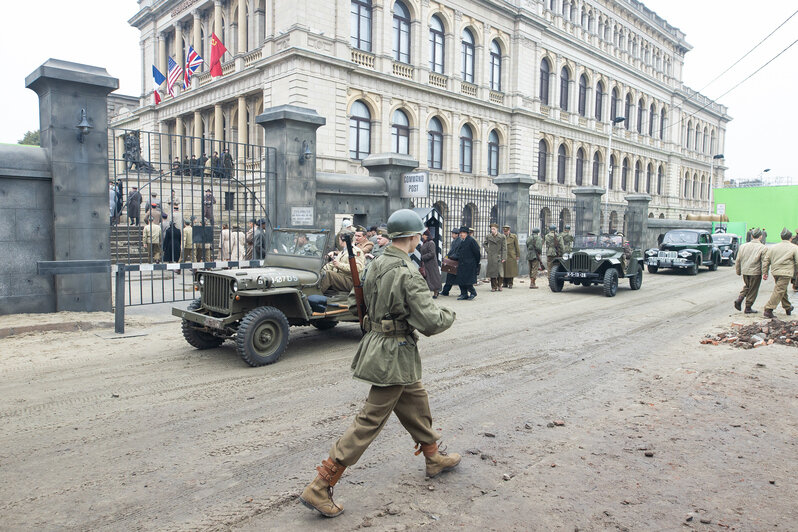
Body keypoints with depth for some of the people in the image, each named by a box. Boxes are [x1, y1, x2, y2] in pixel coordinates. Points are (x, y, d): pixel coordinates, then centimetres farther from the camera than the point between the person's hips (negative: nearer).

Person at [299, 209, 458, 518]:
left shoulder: (375, 266, 4)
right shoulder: (408, 275, -22)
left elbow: (357, 301, 16)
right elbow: (430, 323, -22)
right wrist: (449, 316, -2)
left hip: (375, 342, 9)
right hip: (396, 356, -9)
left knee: (416, 405, 24)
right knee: (369, 423, -2)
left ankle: (434, 458, 44)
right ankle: (320, 487, 4)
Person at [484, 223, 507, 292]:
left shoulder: (502, 237, -3)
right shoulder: (488, 236, 4)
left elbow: (504, 248, -2)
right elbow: (484, 244, 21)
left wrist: (504, 258, -8)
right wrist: (487, 250, 7)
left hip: (499, 257, -2)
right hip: (491, 257, 2)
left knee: (500, 272, -4)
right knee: (492, 271, 1)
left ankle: (499, 285, 17)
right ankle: (494, 287, 11)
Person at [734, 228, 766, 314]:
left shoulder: (743, 246, 4)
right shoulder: (763, 248, -9)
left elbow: (738, 260, 8)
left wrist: (738, 271, 17)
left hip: (744, 271, 4)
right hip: (755, 272, -4)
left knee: (746, 286, 24)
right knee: (752, 290, 8)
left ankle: (739, 299, 4)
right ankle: (748, 308, 14)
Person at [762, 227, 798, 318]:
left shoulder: (773, 247, 11)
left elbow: (766, 260, 9)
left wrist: (764, 272, 11)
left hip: (775, 272, 6)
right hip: (785, 273, -6)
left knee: (783, 290, 22)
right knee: (779, 291, -7)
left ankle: (788, 308, 36)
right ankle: (768, 310, -15)